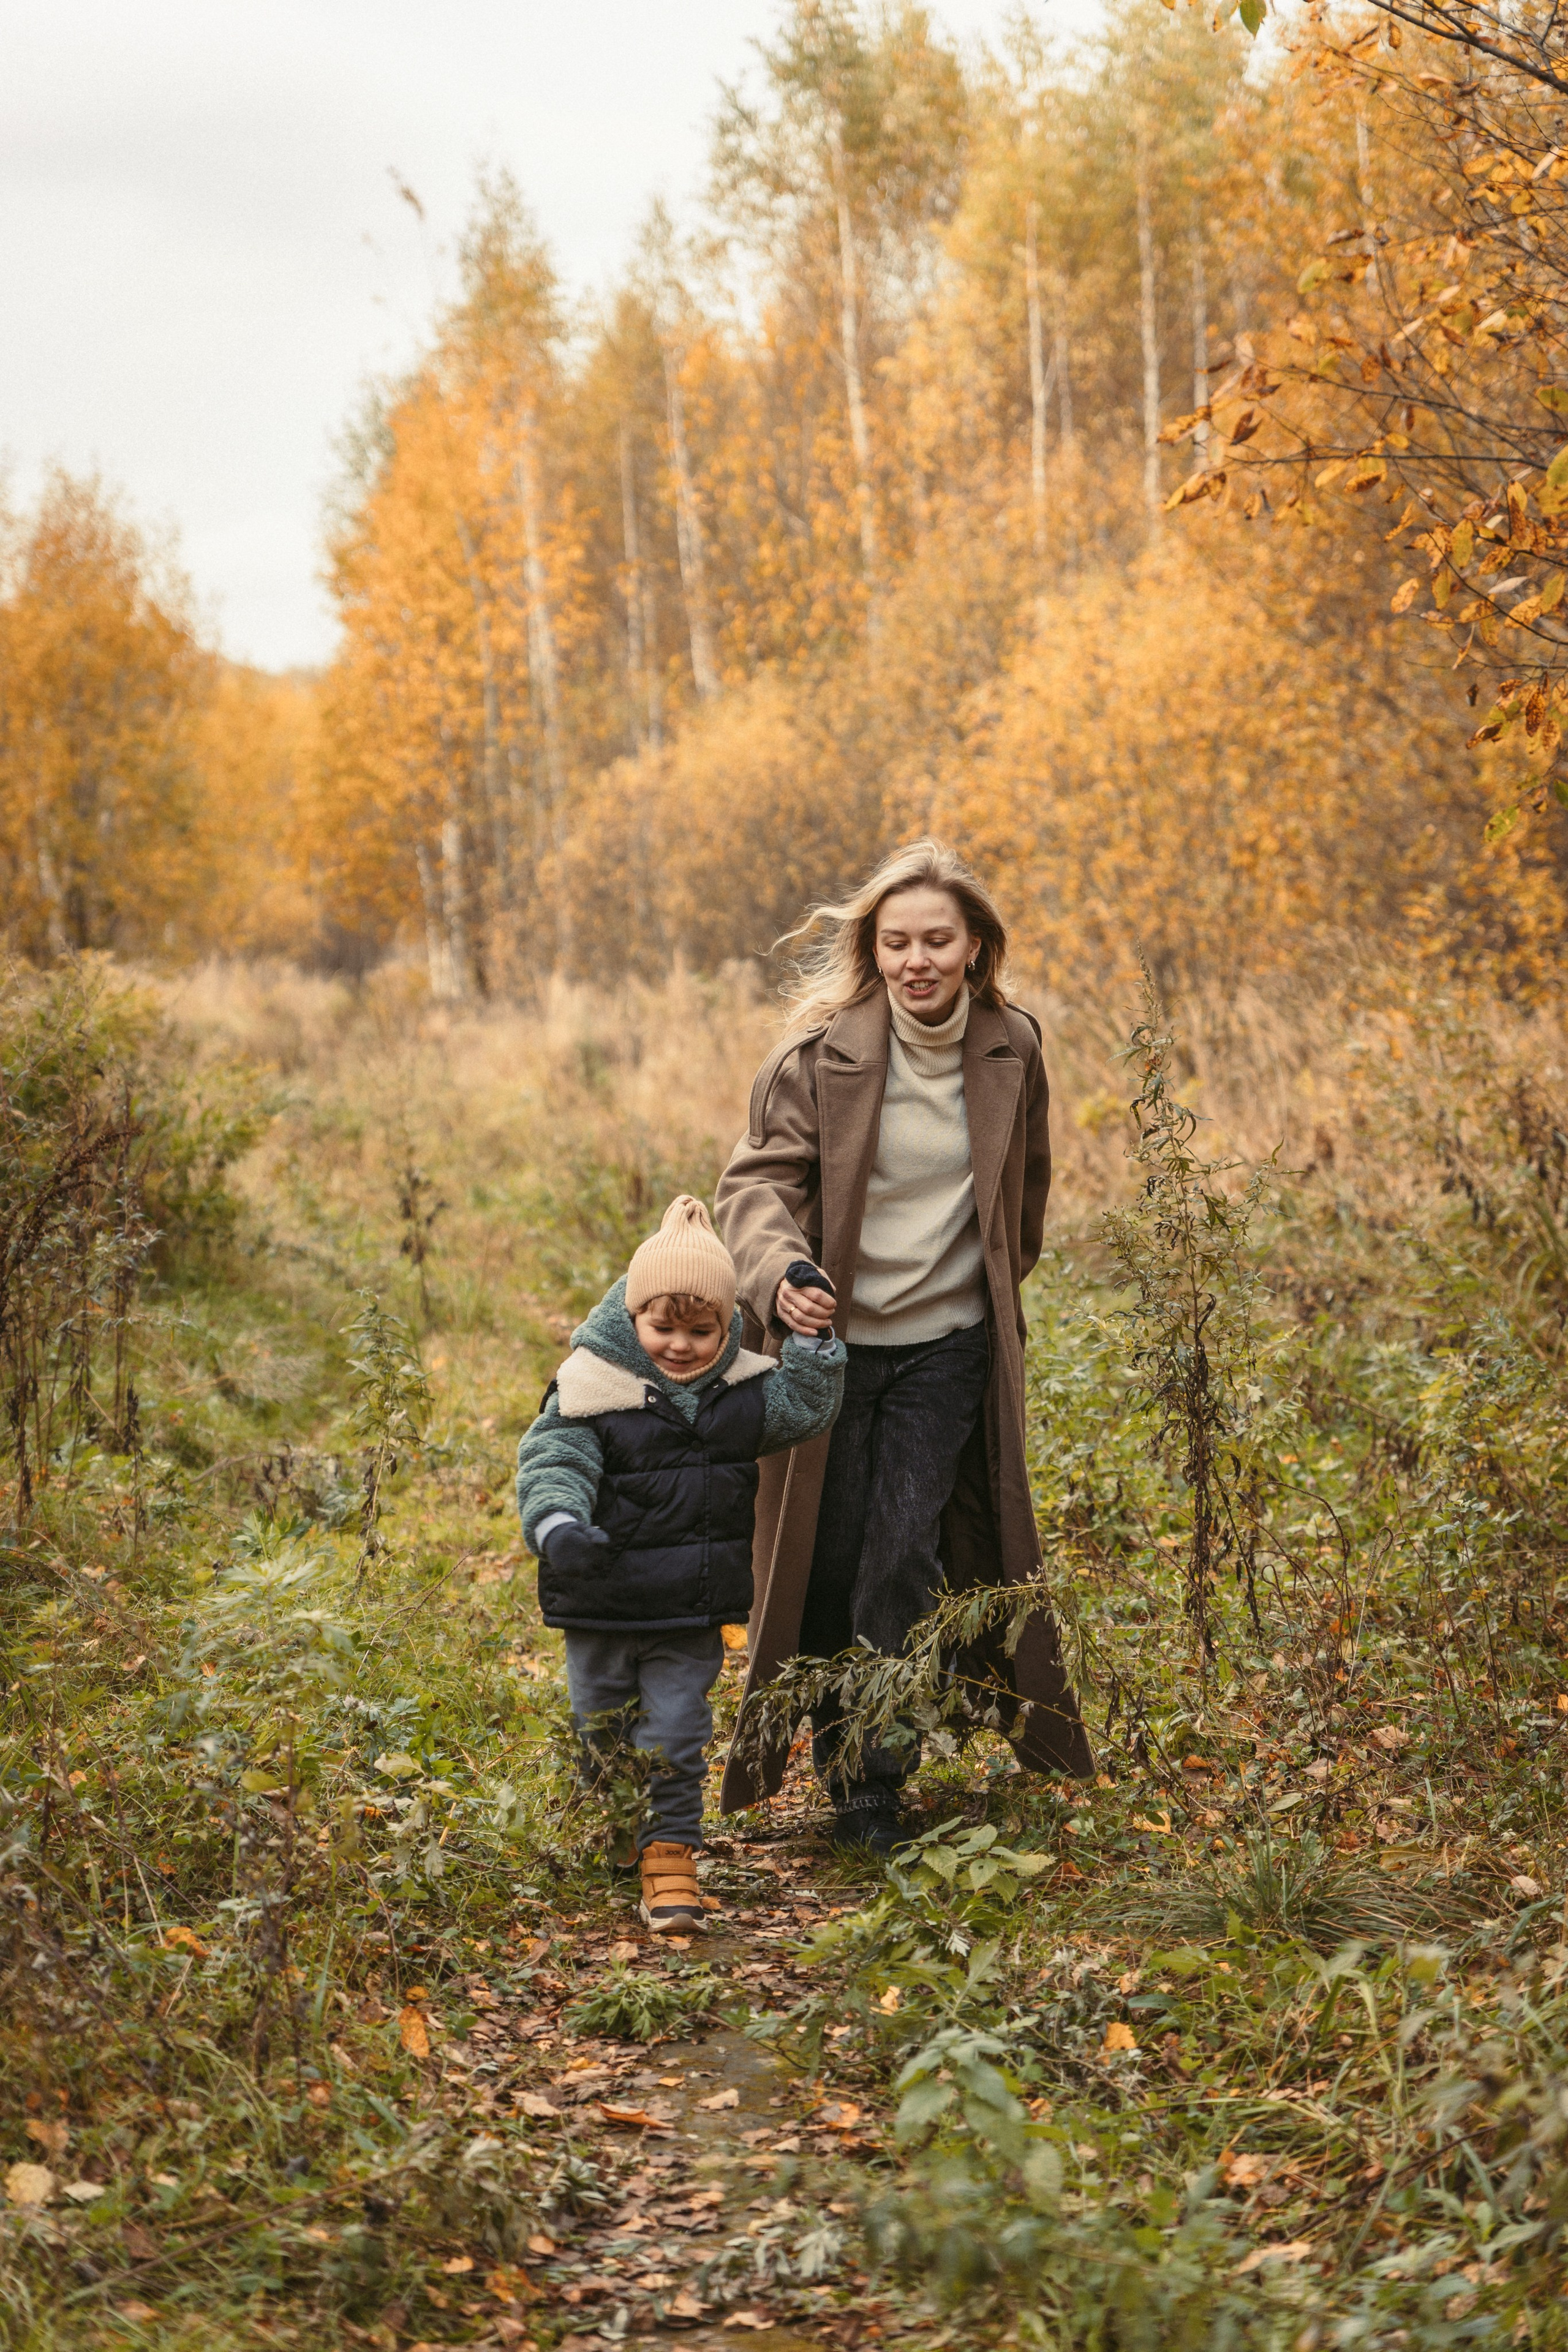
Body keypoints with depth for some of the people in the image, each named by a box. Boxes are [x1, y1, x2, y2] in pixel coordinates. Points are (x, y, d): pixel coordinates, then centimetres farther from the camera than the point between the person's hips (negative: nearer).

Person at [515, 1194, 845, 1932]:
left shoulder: (742, 1387, -1)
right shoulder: (591, 1386, -15)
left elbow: (806, 1408, 6)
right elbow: (552, 1462, -20)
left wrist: (814, 1338, -7)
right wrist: (557, 1524, -38)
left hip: (694, 1612, 1)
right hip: (603, 1607, -1)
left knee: (676, 1736, 4)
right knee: (600, 1729, 16)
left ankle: (669, 1851, 14)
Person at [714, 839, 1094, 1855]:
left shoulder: (1013, 1049, -1)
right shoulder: (823, 1052, -11)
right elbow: (759, 1179, -14)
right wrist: (779, 1275, -33)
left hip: (948, 1343, 1)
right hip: (832, 1340, -1)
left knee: (905, 1556, -7)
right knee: (827, 1561, 6)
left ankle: (877, 1786, 4)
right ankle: (834, 1758, 27)